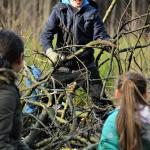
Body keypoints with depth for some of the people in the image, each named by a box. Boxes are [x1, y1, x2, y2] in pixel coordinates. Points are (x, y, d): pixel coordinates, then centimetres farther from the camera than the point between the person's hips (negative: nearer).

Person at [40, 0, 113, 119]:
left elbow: (100, 35, -3)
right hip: (62, 65, 0)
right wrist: (49, 51, -24)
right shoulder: (59, 10, 2)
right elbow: (46, 34, -4)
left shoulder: (92, 13, 5)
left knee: (100, 100, -7)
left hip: (85, 66, 0)